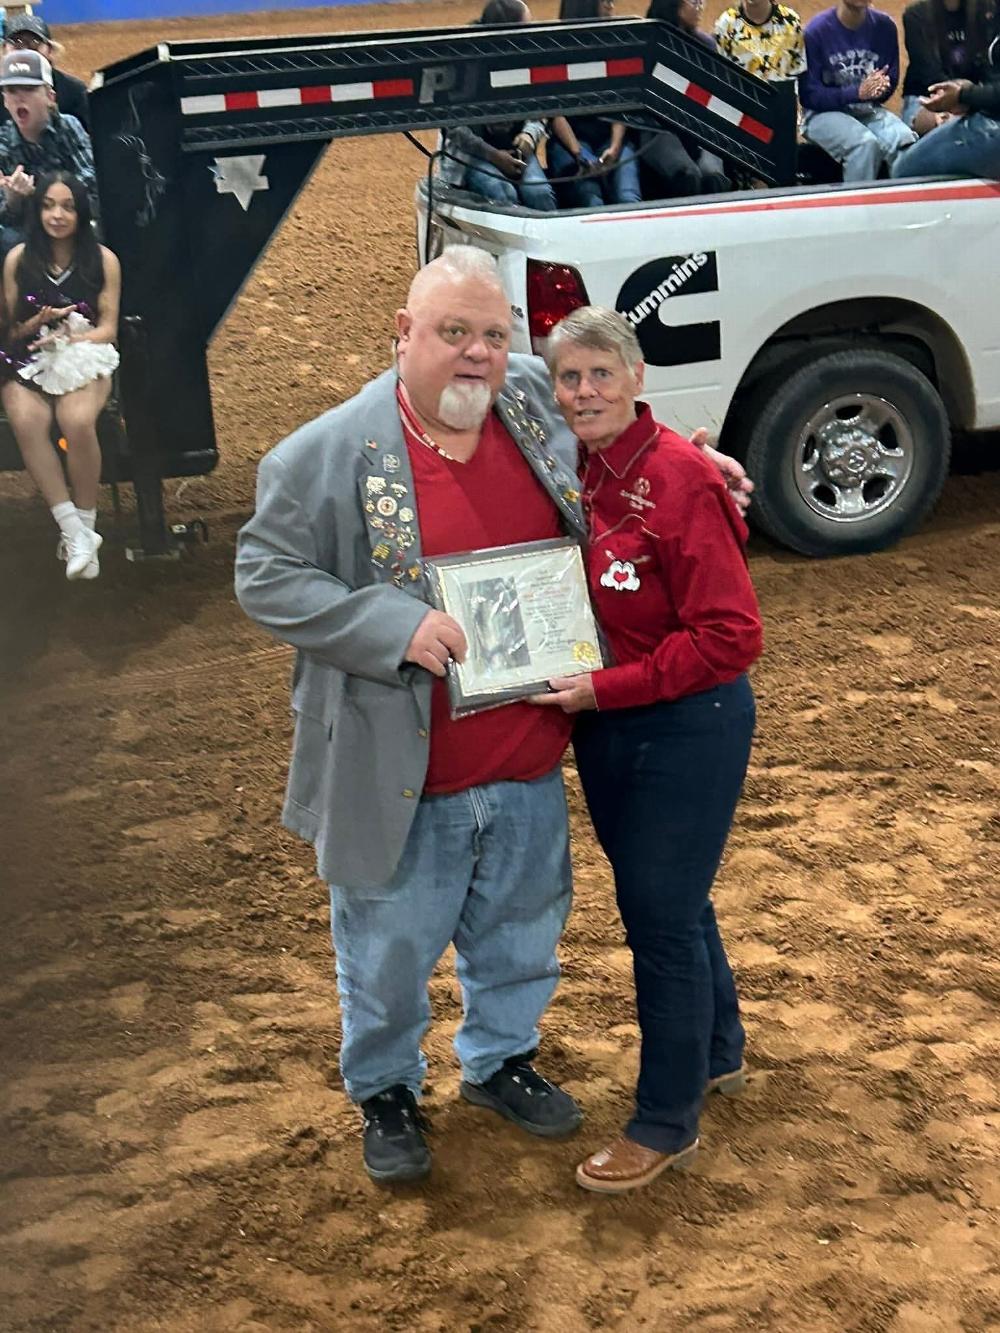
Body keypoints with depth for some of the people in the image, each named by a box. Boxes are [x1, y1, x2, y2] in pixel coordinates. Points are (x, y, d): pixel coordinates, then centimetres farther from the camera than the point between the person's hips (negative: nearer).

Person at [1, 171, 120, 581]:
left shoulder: (102, 259, 2)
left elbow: (108, 327, 1)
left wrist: (70, 339, -15)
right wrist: (40, 321, -13)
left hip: (83, 359, -1)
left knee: (78, 421, -35)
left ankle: (85, 525, -18)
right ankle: (74, 531, -29)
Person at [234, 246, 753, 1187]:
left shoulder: (537, 404, -1)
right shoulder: (325, 456, -15)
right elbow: (264, 578, -13)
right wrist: (395, 627, -24)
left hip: (529, 764, 5)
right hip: (400, 775, -4)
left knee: (522, 931, 23)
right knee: (390, 949, 14)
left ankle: (500, 1059, 49)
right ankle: (384, 1092, 40)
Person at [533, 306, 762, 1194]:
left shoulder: (680, 479, -21)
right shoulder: (572, 473, 1)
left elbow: (730, 636, -22)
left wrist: (605, 688, -23)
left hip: (687, 729, -7)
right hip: (605, 724, 7)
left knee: (662, 917, 3)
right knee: (669, 900, 21)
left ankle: (668, 1124, 21)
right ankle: (719, 1051, 44)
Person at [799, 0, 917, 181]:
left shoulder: (884, 26, 2)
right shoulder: (816, 30, -10)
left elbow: (892, 80, 12)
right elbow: (808, 95, -10)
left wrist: (878, 88, -14)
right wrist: (857, 92, -21)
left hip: (870, 111, 4)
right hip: (824, 113, -4)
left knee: (906, 142, -27)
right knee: (866, 143, -33)